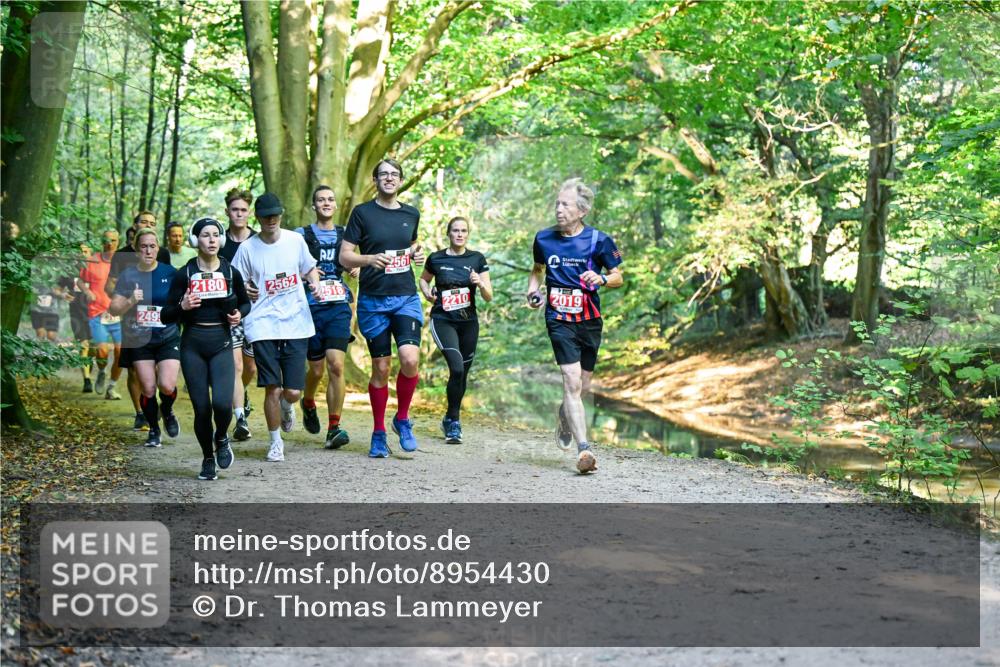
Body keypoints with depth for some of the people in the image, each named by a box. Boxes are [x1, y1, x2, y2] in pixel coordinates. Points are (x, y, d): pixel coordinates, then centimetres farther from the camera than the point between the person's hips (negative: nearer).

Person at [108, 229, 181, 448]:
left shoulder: (170, 273, -1)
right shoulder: (127, 275, 1)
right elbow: (113, 309, -1)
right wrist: (130, 301, -19)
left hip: (168, 338, -1)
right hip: (139, 340, 1)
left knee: (167, 385, -15)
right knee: (147, 389, 1)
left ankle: (167, 411, 20)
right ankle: (153, 430, 23)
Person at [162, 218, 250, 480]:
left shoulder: (231, 273, 3)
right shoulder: (184, 274, -1)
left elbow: (245, 303, 20)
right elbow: (165, 316, 1)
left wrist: (239, 314, -2)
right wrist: (182, 306, -19)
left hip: (221, 344, 0)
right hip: (193, 345, 0)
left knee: (222, 403, -18)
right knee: (202, 408, 0)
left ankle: (221, 438, 15)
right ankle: (208, 459, 22)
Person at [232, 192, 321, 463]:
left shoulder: (295, 240, 6)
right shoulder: (247, 248, 1)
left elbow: (310, 268, 20)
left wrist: (314, 283, 0)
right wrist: (244, 290, -12)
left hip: (296, 323, 1)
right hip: (263, 325, -1)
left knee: (293, 391, -4)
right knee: (272, 388, -5)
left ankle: (286, 406, 35)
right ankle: (275, 442, 16)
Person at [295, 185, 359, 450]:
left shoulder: (344, 235, 14)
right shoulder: (301, 235, 5)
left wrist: (358, 270, 6)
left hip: (339, 307, 1)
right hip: (312, 307, -1)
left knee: (336, 365, -13)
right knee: (316, 369, 6)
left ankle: (334, 428, -11)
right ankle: (308, 403, 41)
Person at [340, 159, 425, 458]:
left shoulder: (411, 214, 11)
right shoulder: (362, 212, 0)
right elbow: (344, 256, -2)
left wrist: (416, 254, 6)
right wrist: (370, 259, -21)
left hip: (406, 298, 2)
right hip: (373, 301, -2)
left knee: (410, 359, -18)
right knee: (381, 368, 2)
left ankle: (403, 419, 6)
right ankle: (378, 434, 18)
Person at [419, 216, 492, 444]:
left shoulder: (477, 259, 2)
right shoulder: (436, 259, 0)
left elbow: (489, 297, 1)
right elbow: (423, 279, 21)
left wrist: (480, 283, -18)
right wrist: (427, 291, 0)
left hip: (468, 322, 3)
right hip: (442, 321, -3)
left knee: (462, 374, 8)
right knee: (457, 368, -20)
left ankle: (451, 420, 29)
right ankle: (454, 421, -5)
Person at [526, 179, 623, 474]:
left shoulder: (599, 240, -4)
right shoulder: (544, 239, 2)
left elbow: (618, 277, 4)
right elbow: (538, 270, 20)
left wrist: (601, 279, -17)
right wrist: (532, 290, 1)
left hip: (589, 321, 1)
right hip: (559, 320, -1)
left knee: (583, 387, 13)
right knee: (572, 382, -17)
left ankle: (565, 422, 46)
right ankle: (584, 449, -21)